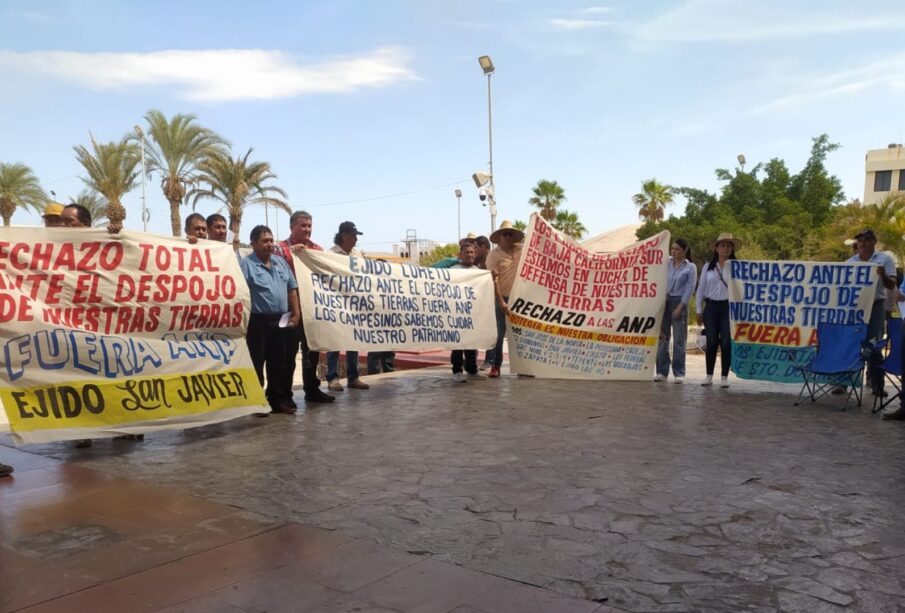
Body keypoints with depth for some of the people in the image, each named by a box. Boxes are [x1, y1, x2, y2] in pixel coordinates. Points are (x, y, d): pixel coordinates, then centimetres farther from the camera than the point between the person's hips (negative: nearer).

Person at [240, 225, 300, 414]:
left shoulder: (281, 262, 14)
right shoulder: (246, 264, -7)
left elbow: (292, 289, 16)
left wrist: (295, 313, 8)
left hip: (280, 320, 6)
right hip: (258, 321, -6)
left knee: (279, 363, 12)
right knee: (256, 364, 0)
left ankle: (277, 399, 22)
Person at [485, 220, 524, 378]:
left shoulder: (520, 250, 6)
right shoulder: (494, 255, -7)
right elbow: (494, 279, -13)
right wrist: (500, 301, -20)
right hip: (502, 297, -4)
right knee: (500, 332, -1)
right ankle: (496, 366, 5)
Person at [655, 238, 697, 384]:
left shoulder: (690, 268, 1)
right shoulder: (667, 263, 9)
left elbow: (689, 289, -5)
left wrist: (679, 308, -11)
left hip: (679, 302, -3)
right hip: (664, 301, 3)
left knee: (679, 339, -2)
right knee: (663, 337, 4)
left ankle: (679, 373, 4)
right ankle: (662, 371, 9)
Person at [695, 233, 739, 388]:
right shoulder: (708, 267, 10)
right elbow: (701, 289, 11)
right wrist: (699, 310, 7)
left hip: (729, 307, -1)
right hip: (711, 307, 1)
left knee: (727, 343, -3)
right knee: (711, 342, 0)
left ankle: (724, 377, 7)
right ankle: (709, 376, 11)